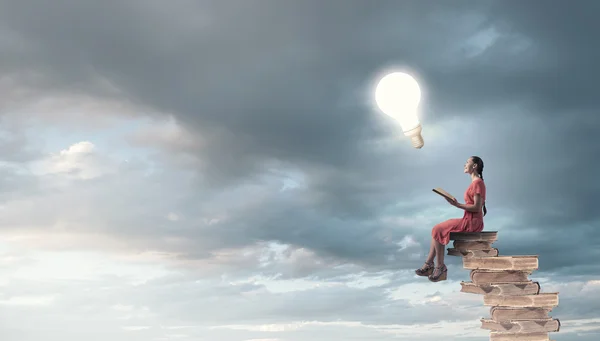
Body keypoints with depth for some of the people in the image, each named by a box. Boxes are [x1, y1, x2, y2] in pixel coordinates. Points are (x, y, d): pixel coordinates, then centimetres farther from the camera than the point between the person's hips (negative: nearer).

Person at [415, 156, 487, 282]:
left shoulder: (478, 183, -14)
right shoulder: (475, 182, 16)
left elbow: (477, 207, -20)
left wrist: (457, 205, -20)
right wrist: (458, 204, 6)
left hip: (472, 222, -10)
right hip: (469, 220, 10)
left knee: (438, 230, -11)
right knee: (437, 229, 6)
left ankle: (440, 267, -4)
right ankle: (429, 264, 3)